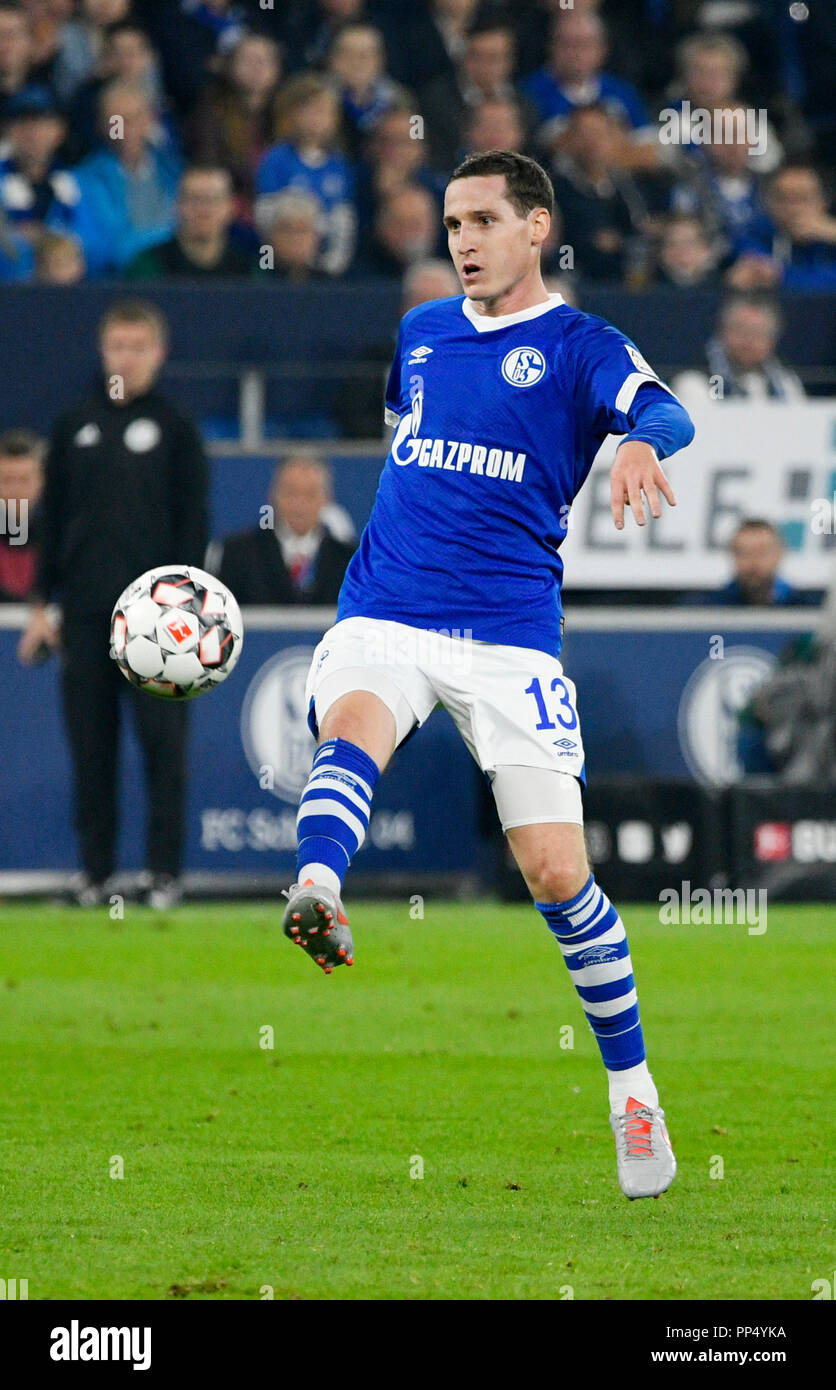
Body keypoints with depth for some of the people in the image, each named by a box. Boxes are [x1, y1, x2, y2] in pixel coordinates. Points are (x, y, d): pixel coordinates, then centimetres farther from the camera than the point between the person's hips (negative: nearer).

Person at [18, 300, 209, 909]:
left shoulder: (175, 427, 3)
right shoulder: (74, 426, 11)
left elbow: (193, 523, 1)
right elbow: (53, 517, 14)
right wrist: (41, 606, 9)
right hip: (84, 612, 3)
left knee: (163, 739, -5)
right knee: (90, 743, 2)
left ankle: (166, 870, -1)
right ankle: (95, 870, 8)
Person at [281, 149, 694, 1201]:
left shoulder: (581, 345, 2)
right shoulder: (418, 333, 17)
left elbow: (663, 410, -20)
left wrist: (640, 443, -43)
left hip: (509, 629, -3)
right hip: (384, 617, 3)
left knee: (558, 876, -5)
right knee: (351, 729, -33)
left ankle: (633, 1090, 12)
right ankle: (316, 896, -63)